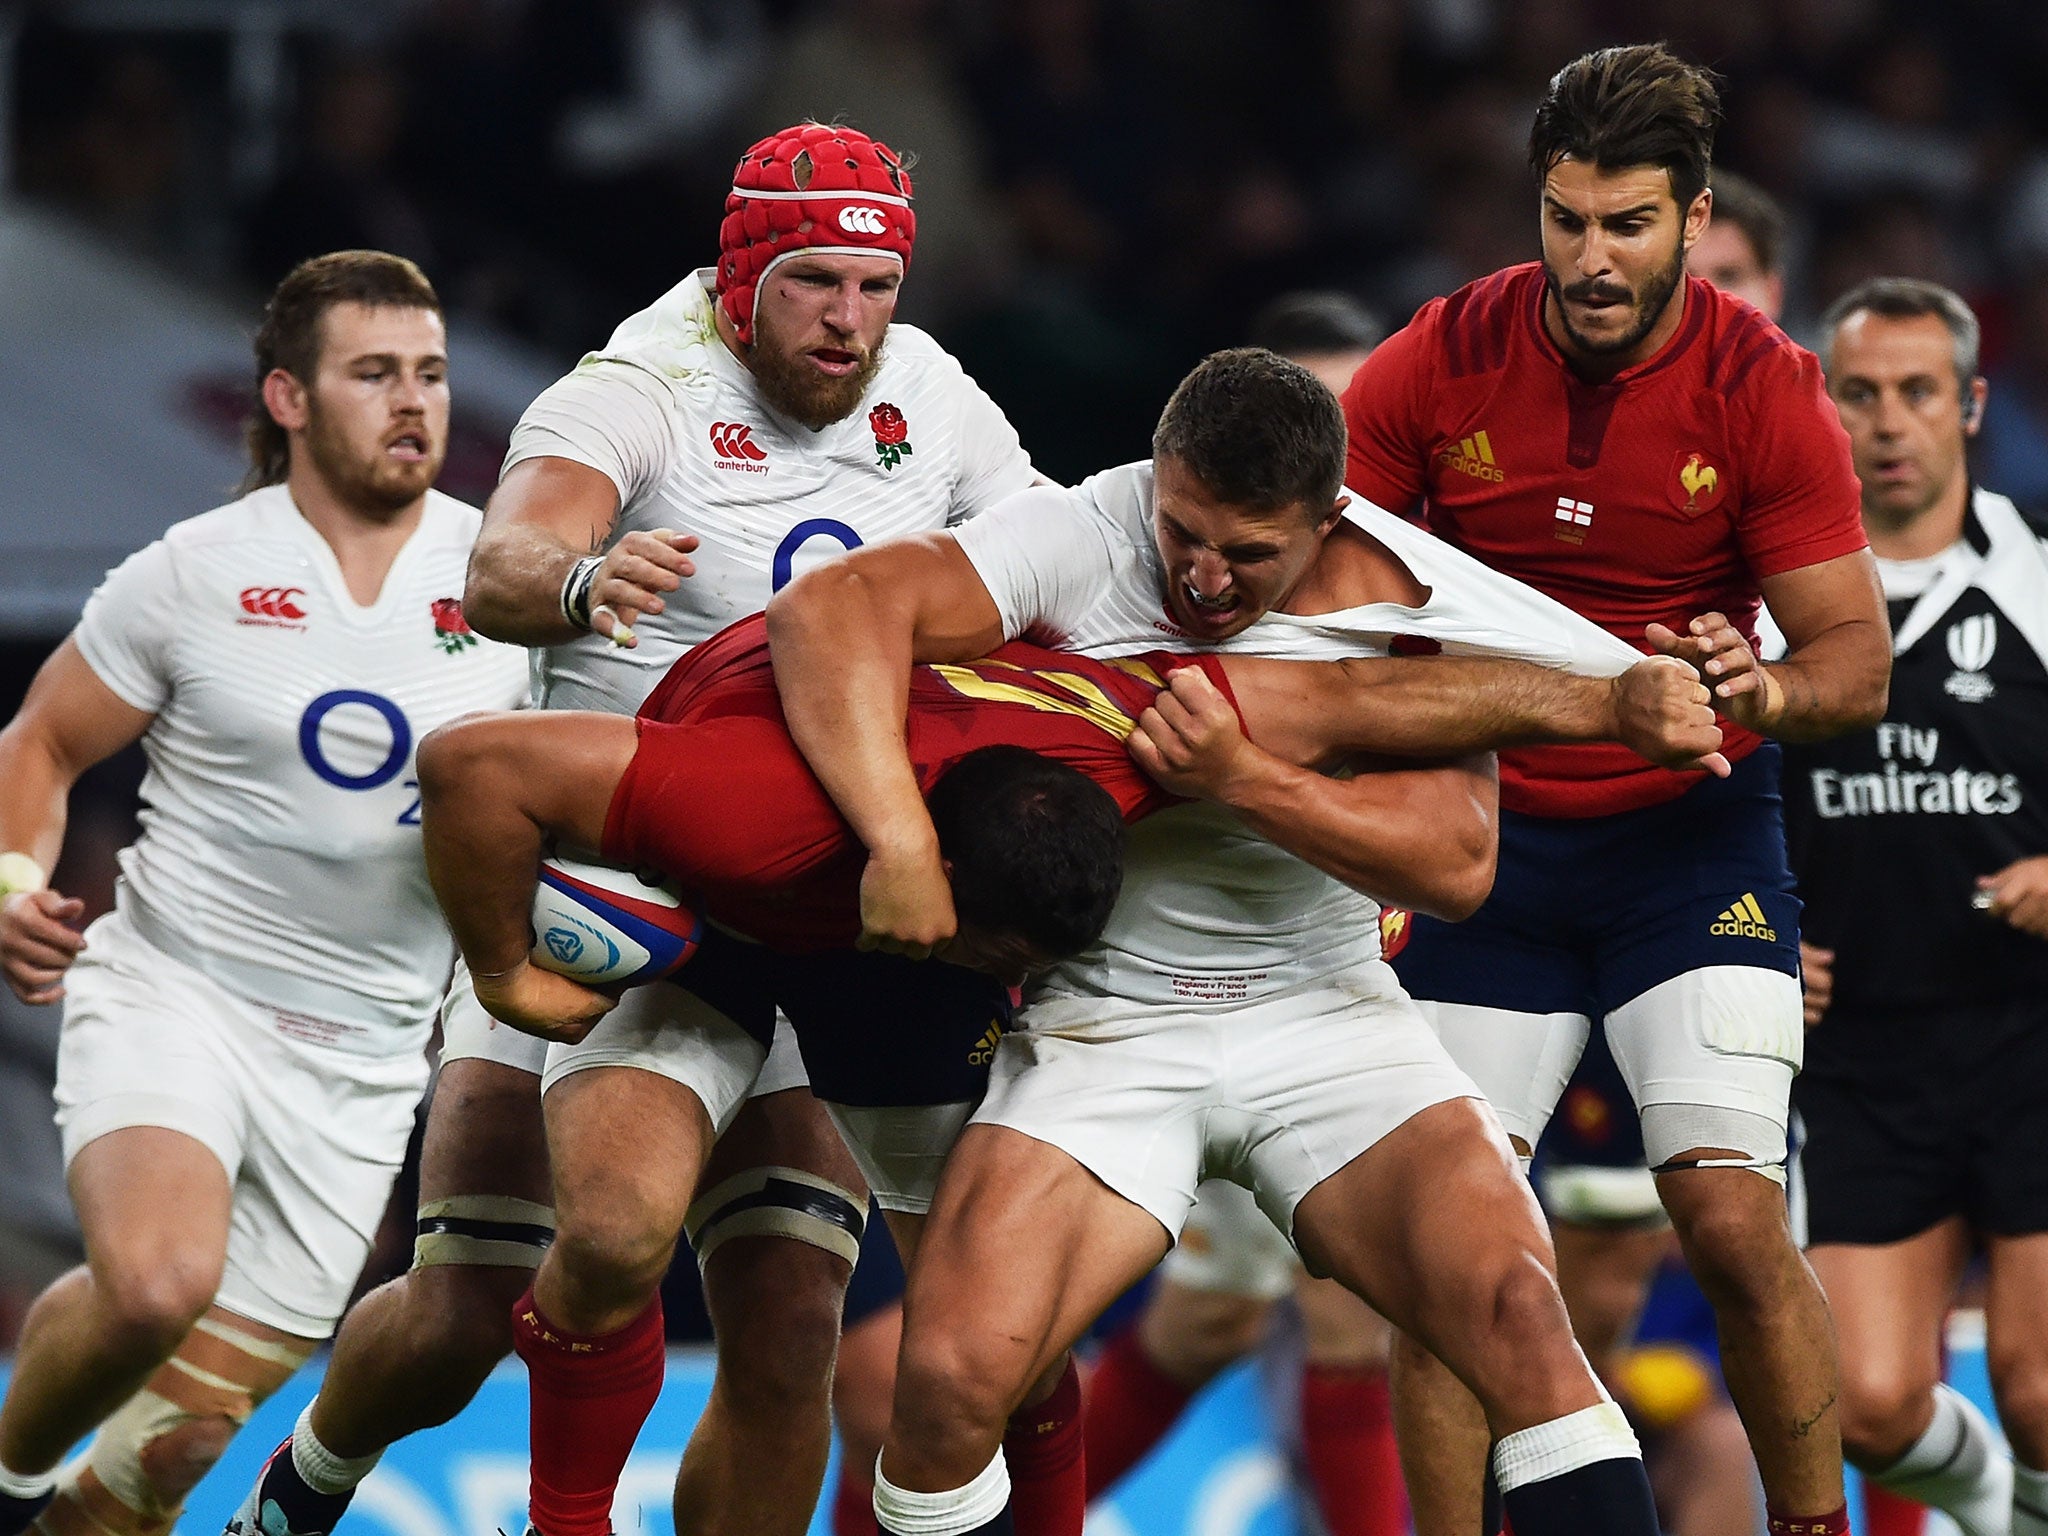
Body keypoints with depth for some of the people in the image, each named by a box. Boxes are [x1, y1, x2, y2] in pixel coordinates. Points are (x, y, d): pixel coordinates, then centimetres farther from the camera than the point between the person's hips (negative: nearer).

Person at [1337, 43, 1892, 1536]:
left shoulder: (1764, 388, -12)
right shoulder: (1439, 363, -8)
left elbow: (1859, 660, -9)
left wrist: (1760, 690, -32)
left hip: (1692, 837, -2)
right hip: (1492, 836, 2)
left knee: (1733, 1218, -14)